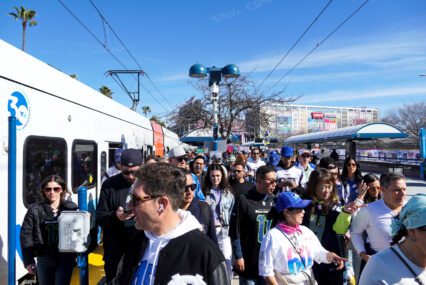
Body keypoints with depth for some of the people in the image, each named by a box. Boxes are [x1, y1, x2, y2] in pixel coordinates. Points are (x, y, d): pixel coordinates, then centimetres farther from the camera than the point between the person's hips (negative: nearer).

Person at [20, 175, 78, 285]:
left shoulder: (71, 208, -2)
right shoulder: (35, 210, -2)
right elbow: (26, 235, -3)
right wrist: (28, 260, -7)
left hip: (65, 258, -1)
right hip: (44, 259, 2)